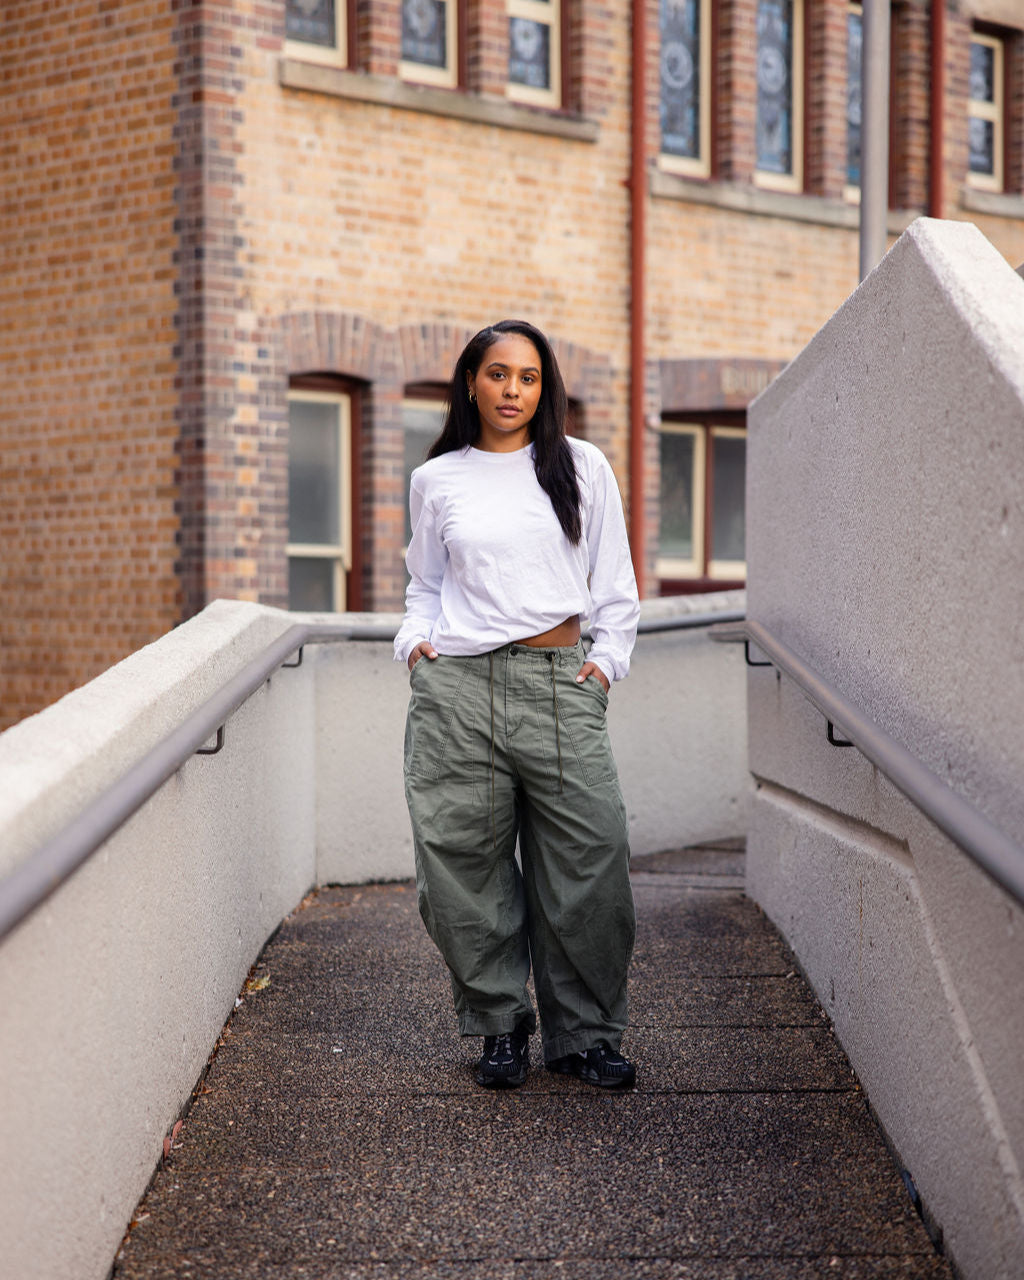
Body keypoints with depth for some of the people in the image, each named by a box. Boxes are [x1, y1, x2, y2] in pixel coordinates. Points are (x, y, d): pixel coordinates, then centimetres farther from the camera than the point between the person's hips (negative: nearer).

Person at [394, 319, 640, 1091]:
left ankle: (585, 1034, 9)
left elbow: (615, 583, 15)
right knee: (464, 865, -1)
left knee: (590, 862, -6)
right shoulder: (436, 480, 13)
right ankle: (501, 1027, 15)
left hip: (559, 683, 0)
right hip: (457, 686, 1)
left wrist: (608, 659, 3)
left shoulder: (582, 468, 11)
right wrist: (414, 638, 6)